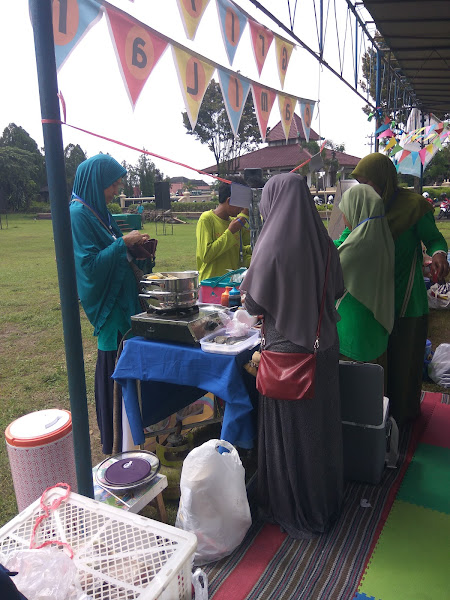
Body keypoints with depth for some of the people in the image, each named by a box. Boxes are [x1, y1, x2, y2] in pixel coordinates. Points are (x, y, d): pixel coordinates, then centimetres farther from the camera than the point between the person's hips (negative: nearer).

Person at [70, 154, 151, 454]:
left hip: (122, 298, 9)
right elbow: (89, 263, -21)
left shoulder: (99, 210, 13)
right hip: (106, 302, -9)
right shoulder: (78, 214, -15)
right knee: (112, 363, 0)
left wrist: (133, 246, 3)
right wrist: (123, 243, -19)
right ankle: (112, 439, 16)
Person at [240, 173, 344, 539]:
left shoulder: (273, 246, -19)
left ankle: (294, 510, 29)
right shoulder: (322, 241, -2)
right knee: (321, 424, 20)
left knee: (288, 430, 11)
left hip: (288, 349, -6)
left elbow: (254, 304, -12)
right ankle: (325, 501, 41)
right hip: (325, 348, 6)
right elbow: (338, 290, 10)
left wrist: (248, 288, 8)